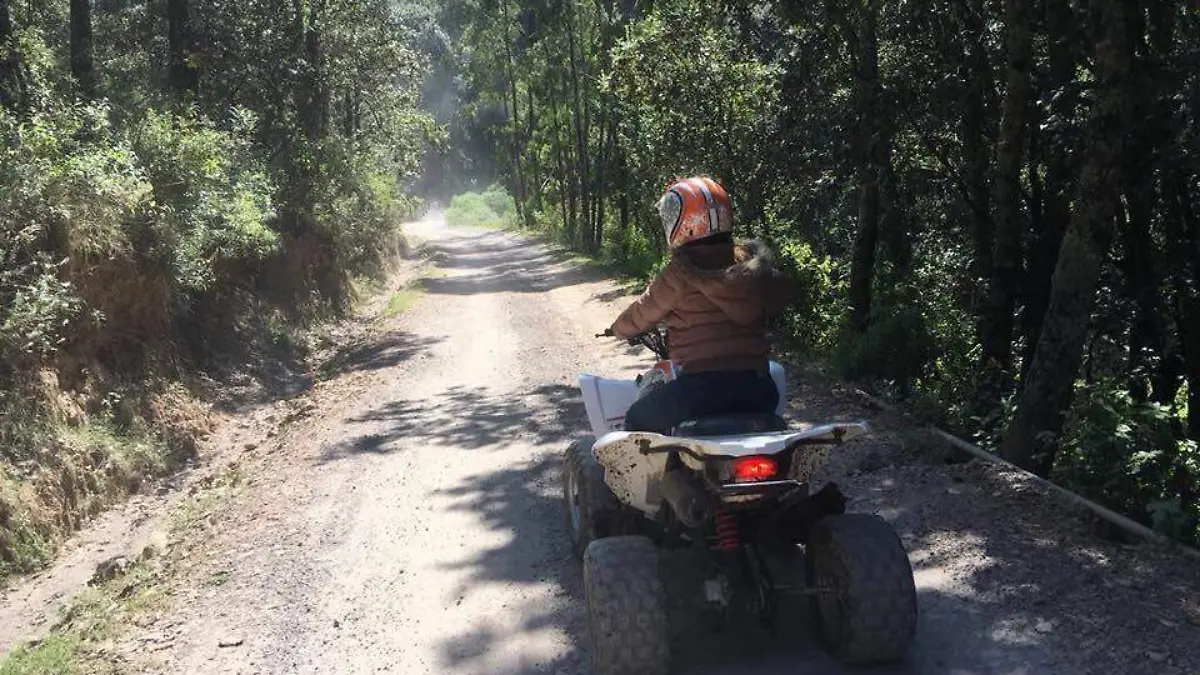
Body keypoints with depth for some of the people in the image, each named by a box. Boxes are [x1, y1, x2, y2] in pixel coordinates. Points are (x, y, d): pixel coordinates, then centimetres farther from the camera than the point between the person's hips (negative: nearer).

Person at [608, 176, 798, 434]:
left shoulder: (680, 274, -7)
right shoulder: (755, 261, 7)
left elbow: (643, 313, 3)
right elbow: (785, 294, 18)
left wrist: (617, 329, 24)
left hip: (701, 386, -5)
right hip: (756, 386, 5)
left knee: (637, 421, 17)